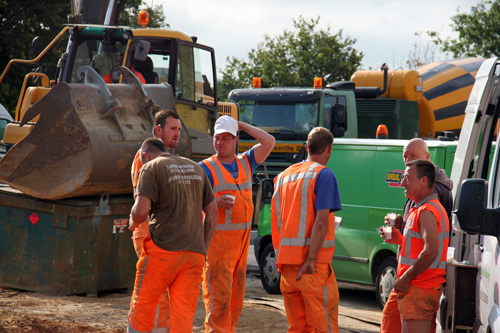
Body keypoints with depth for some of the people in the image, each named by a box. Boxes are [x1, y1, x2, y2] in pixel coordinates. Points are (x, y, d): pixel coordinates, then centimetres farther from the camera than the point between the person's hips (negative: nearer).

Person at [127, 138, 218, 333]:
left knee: (142, 307, 8)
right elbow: (212, 211, 17)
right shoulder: (195, 168, 17)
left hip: (163, 250, -5)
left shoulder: (151, 168, -1)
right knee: (183, 316, 3)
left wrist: (133, 222, 7)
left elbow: (141, 210, -14)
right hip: (195, 254, 5)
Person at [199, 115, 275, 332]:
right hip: (217, 240, -6)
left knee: (236, 297, 9)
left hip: (241, 240, 6)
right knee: (218, 296, -10)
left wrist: (243, 125, 5)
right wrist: (215, 203, -25)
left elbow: (269, 142, 3)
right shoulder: (206, 168, -4)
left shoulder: (245, 163, 12)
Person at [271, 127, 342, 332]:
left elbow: (276, 221, 15)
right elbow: (321, 221, -16)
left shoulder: (284, 176, 16)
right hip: (314, 266, -7)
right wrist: (311, 260, -18)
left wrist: (281, 257, 17)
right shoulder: (324, 175, -6)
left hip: (287, 262, 7)